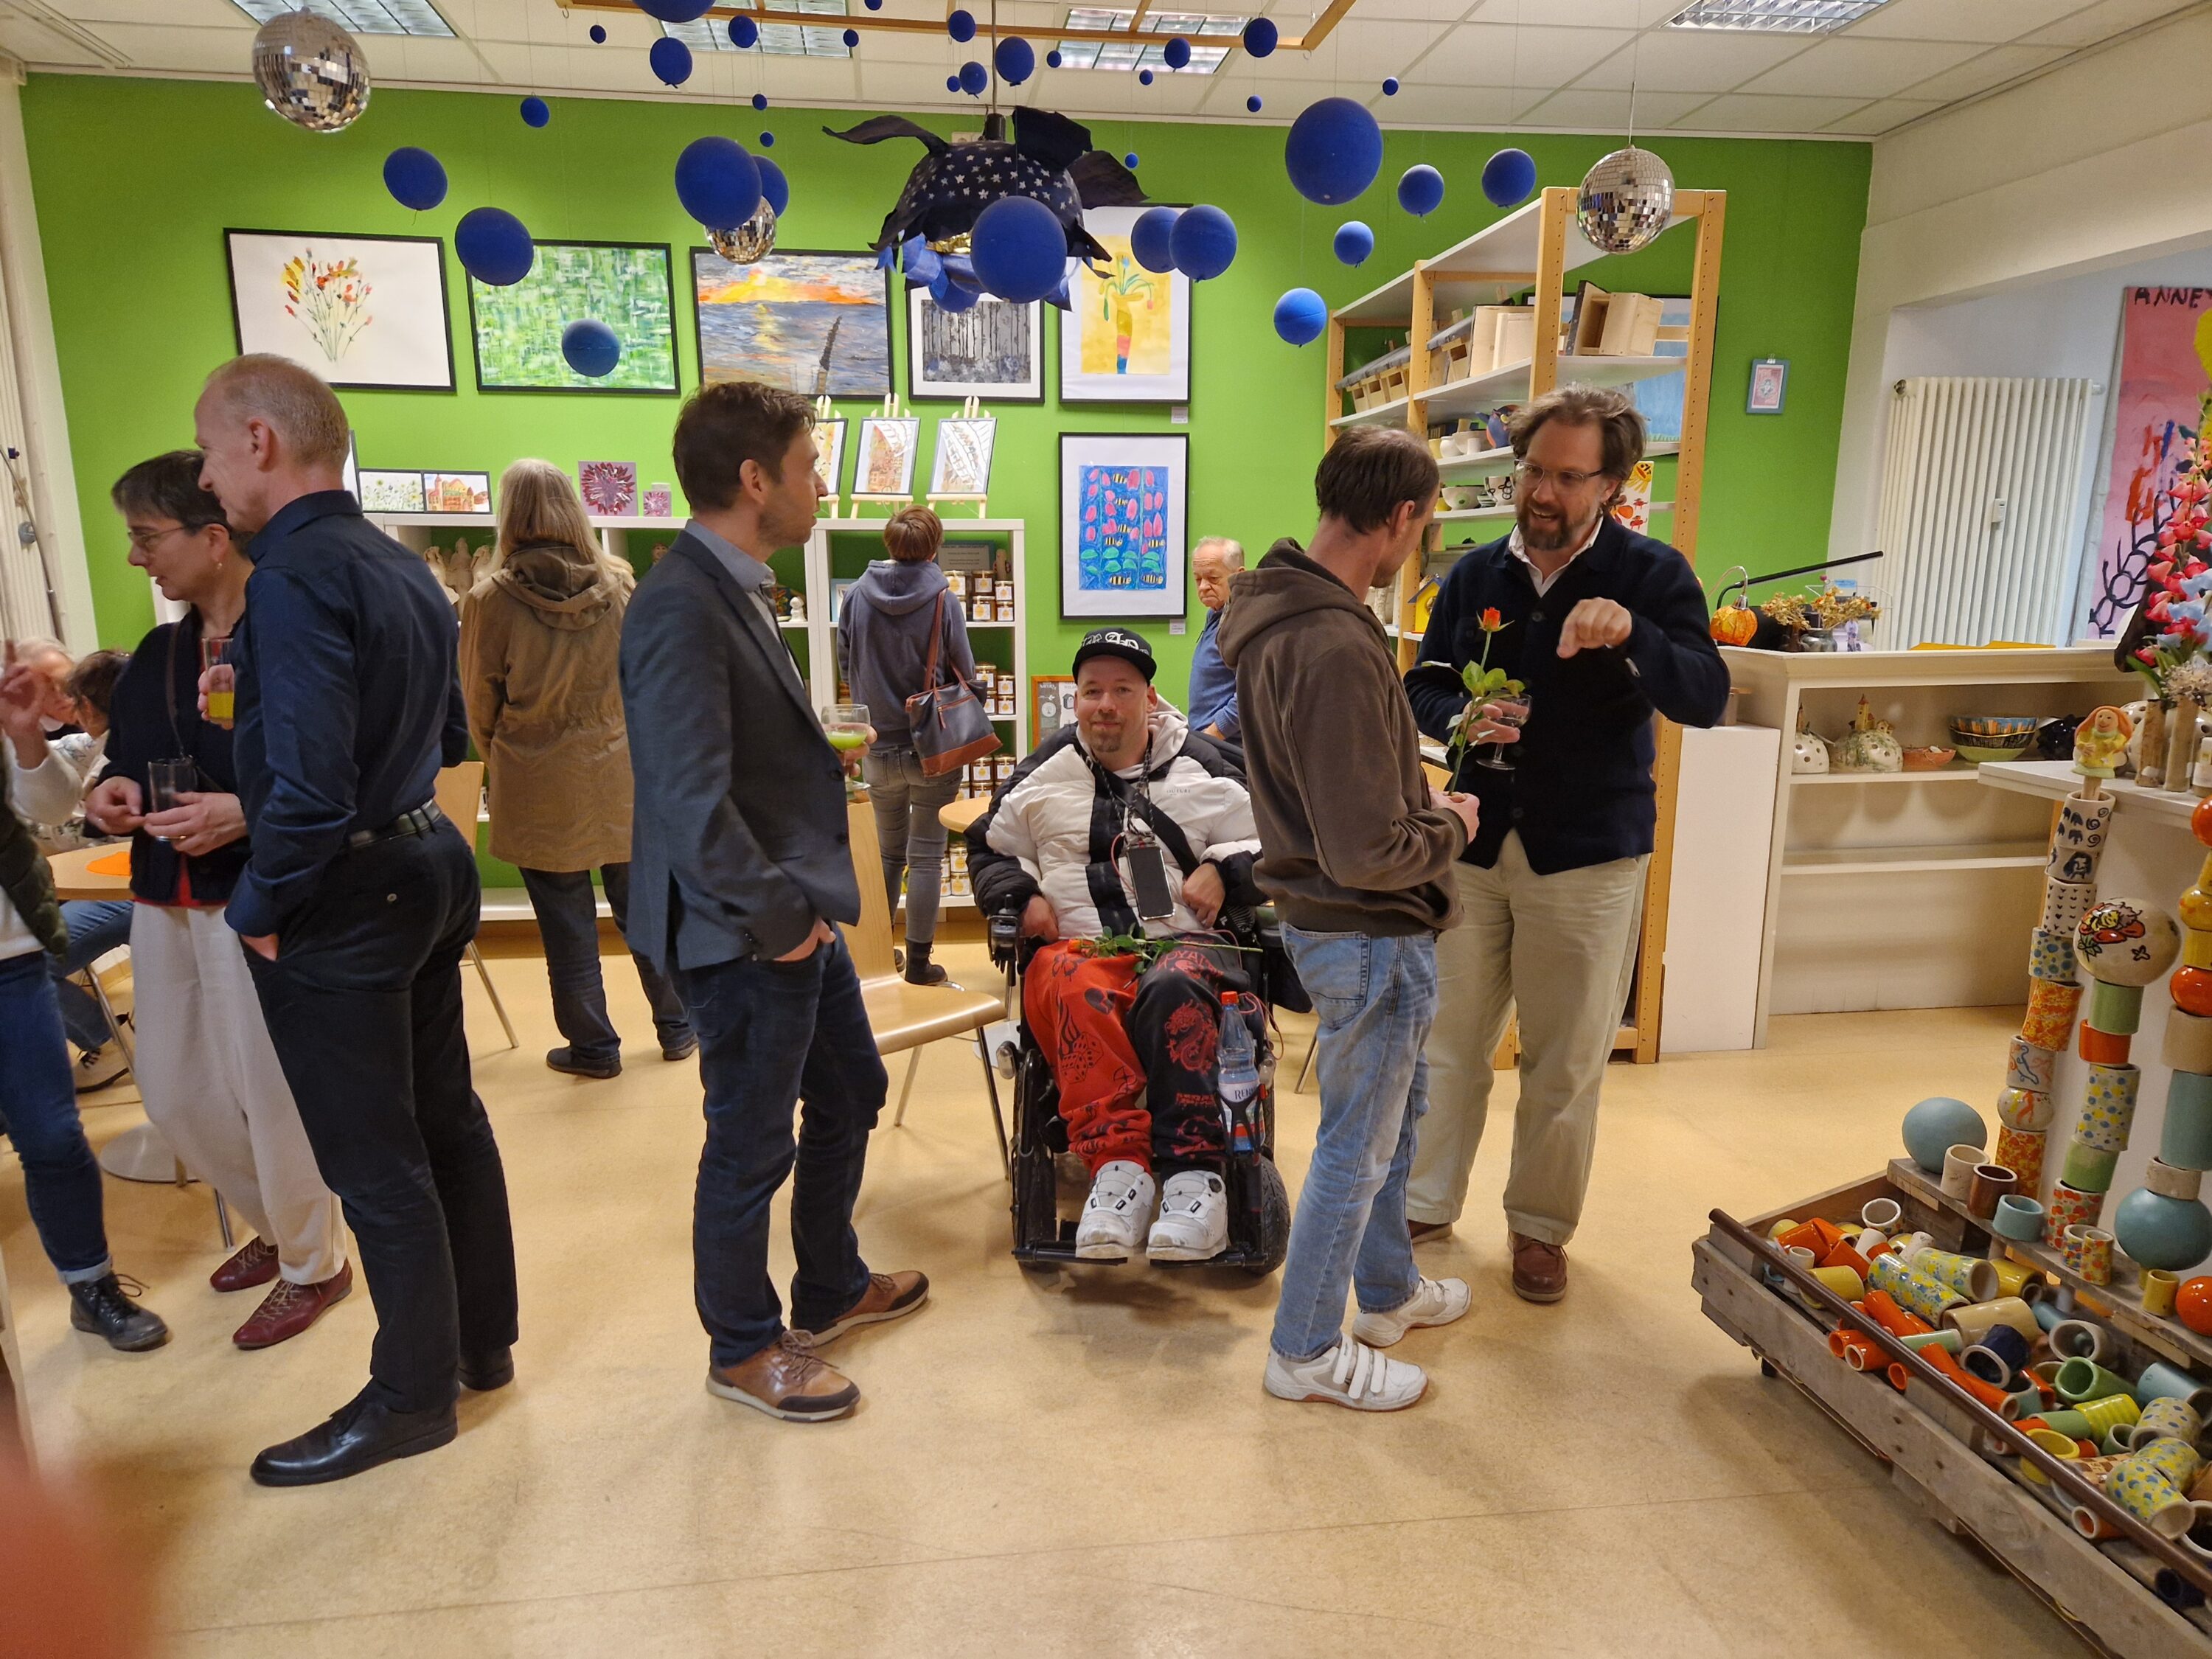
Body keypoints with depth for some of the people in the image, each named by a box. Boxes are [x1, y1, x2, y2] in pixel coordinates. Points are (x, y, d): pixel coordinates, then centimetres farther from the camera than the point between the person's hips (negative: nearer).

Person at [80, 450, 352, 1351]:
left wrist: (245, 814, -28)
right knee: (174, 1093, 18)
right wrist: (110, 794, -2)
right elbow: (125, 763, 19)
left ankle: (312, 1267, 26)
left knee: (272, 1098, 3)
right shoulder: (157, 655, 10)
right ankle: (273, 1225, 42)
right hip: (164, 906, 8)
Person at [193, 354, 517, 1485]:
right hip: (428, 862, 9)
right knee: (445, 1119, 18)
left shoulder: (296, 577, -20)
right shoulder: (403, 568, 9)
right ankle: (483, 1341, 34)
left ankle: (413, 1396, 21)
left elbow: (311, 785, -27)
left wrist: (259, 904, -12)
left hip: (343, 898, -9)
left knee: (374, 1164, 4)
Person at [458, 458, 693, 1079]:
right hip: (620, 774, 3)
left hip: (540, 788, -2)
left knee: (567, 921, 9)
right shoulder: (619, 584, -5)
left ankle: (592, 1045, 20)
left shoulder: (491, 598, -12)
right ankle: (677, 1027, 26)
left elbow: (480, 705, -2)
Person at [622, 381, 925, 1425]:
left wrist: (806, 908, 11)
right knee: (754, 1145, 8)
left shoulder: (734, 591, 9)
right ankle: (742, 1349, 31)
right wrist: (778, 923, -18)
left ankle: (832, 1289, 44)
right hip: (747, 939, -10)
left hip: (798, 915, 10)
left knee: (851, 1095, 22)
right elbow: (692, 808, -27)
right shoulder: (682, 607, -22)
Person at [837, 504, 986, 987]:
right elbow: (964, 675, -7)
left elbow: (847, 663, 7)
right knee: (926, 856, 5)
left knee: (888, 852, 18)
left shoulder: (857, 594, -3)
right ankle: (919, 961, 9)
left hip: (878, 746, 3)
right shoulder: (941, 598, -12)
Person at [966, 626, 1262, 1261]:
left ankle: (1193, 1175, -41)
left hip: (1179, 938, 0)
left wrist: (1224, 873, -1)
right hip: (1075, 943, 1)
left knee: (1175, 988, -39)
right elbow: (989, 850, 27)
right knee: (1075, 992, -39)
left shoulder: (1202, 768, 17)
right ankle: (1117, 1164, -43)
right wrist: (1022, 897, 7)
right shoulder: (1045, 771, 20)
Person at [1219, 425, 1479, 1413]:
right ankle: (1306, 1351, 28)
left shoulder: (1274, 612, 2)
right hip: (1369, 934, -10)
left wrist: (1417, 795, 9)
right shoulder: (1336, 651, -30)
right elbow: (1367, 852, -29)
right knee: (1356, 1145, 8)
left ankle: (1387, 1291, 46)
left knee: (1395, 1108, 26)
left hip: (1329, 919, 10)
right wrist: (1450, 828, -11)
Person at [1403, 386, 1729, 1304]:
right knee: (1448, 1040, 11)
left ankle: (1540, 1225, 28)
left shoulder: (1652, 574, -4)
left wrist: (1632, 635, -32)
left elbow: (1706, 699, -13)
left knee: (1566, 1061, 9)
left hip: (1588, 856, -2)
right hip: (1472, 844, 3)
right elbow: (1423, 686, 9)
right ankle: (1425, 1201, 29)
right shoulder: (1475, 573, 5)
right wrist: (1460, 719, -14)